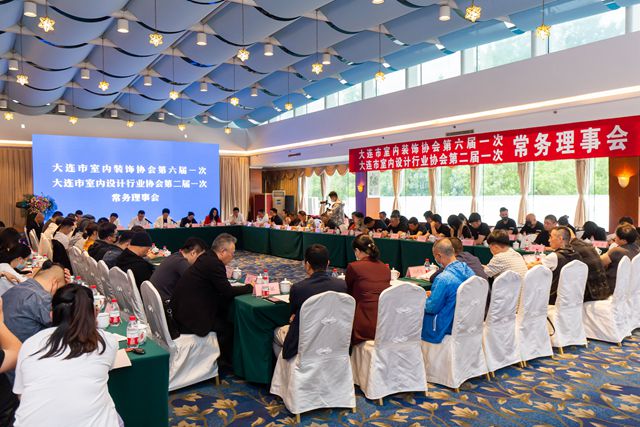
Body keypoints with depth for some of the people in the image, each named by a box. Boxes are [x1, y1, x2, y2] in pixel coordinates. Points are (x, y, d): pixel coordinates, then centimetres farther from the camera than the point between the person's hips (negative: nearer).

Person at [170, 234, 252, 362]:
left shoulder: (206, 257, 8)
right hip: (190, 317, -10)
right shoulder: (214, 264, -21)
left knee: (223, 316, 18)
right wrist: (249, 288, -4)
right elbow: (227, 291, -17)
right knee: (229, 327, 0)